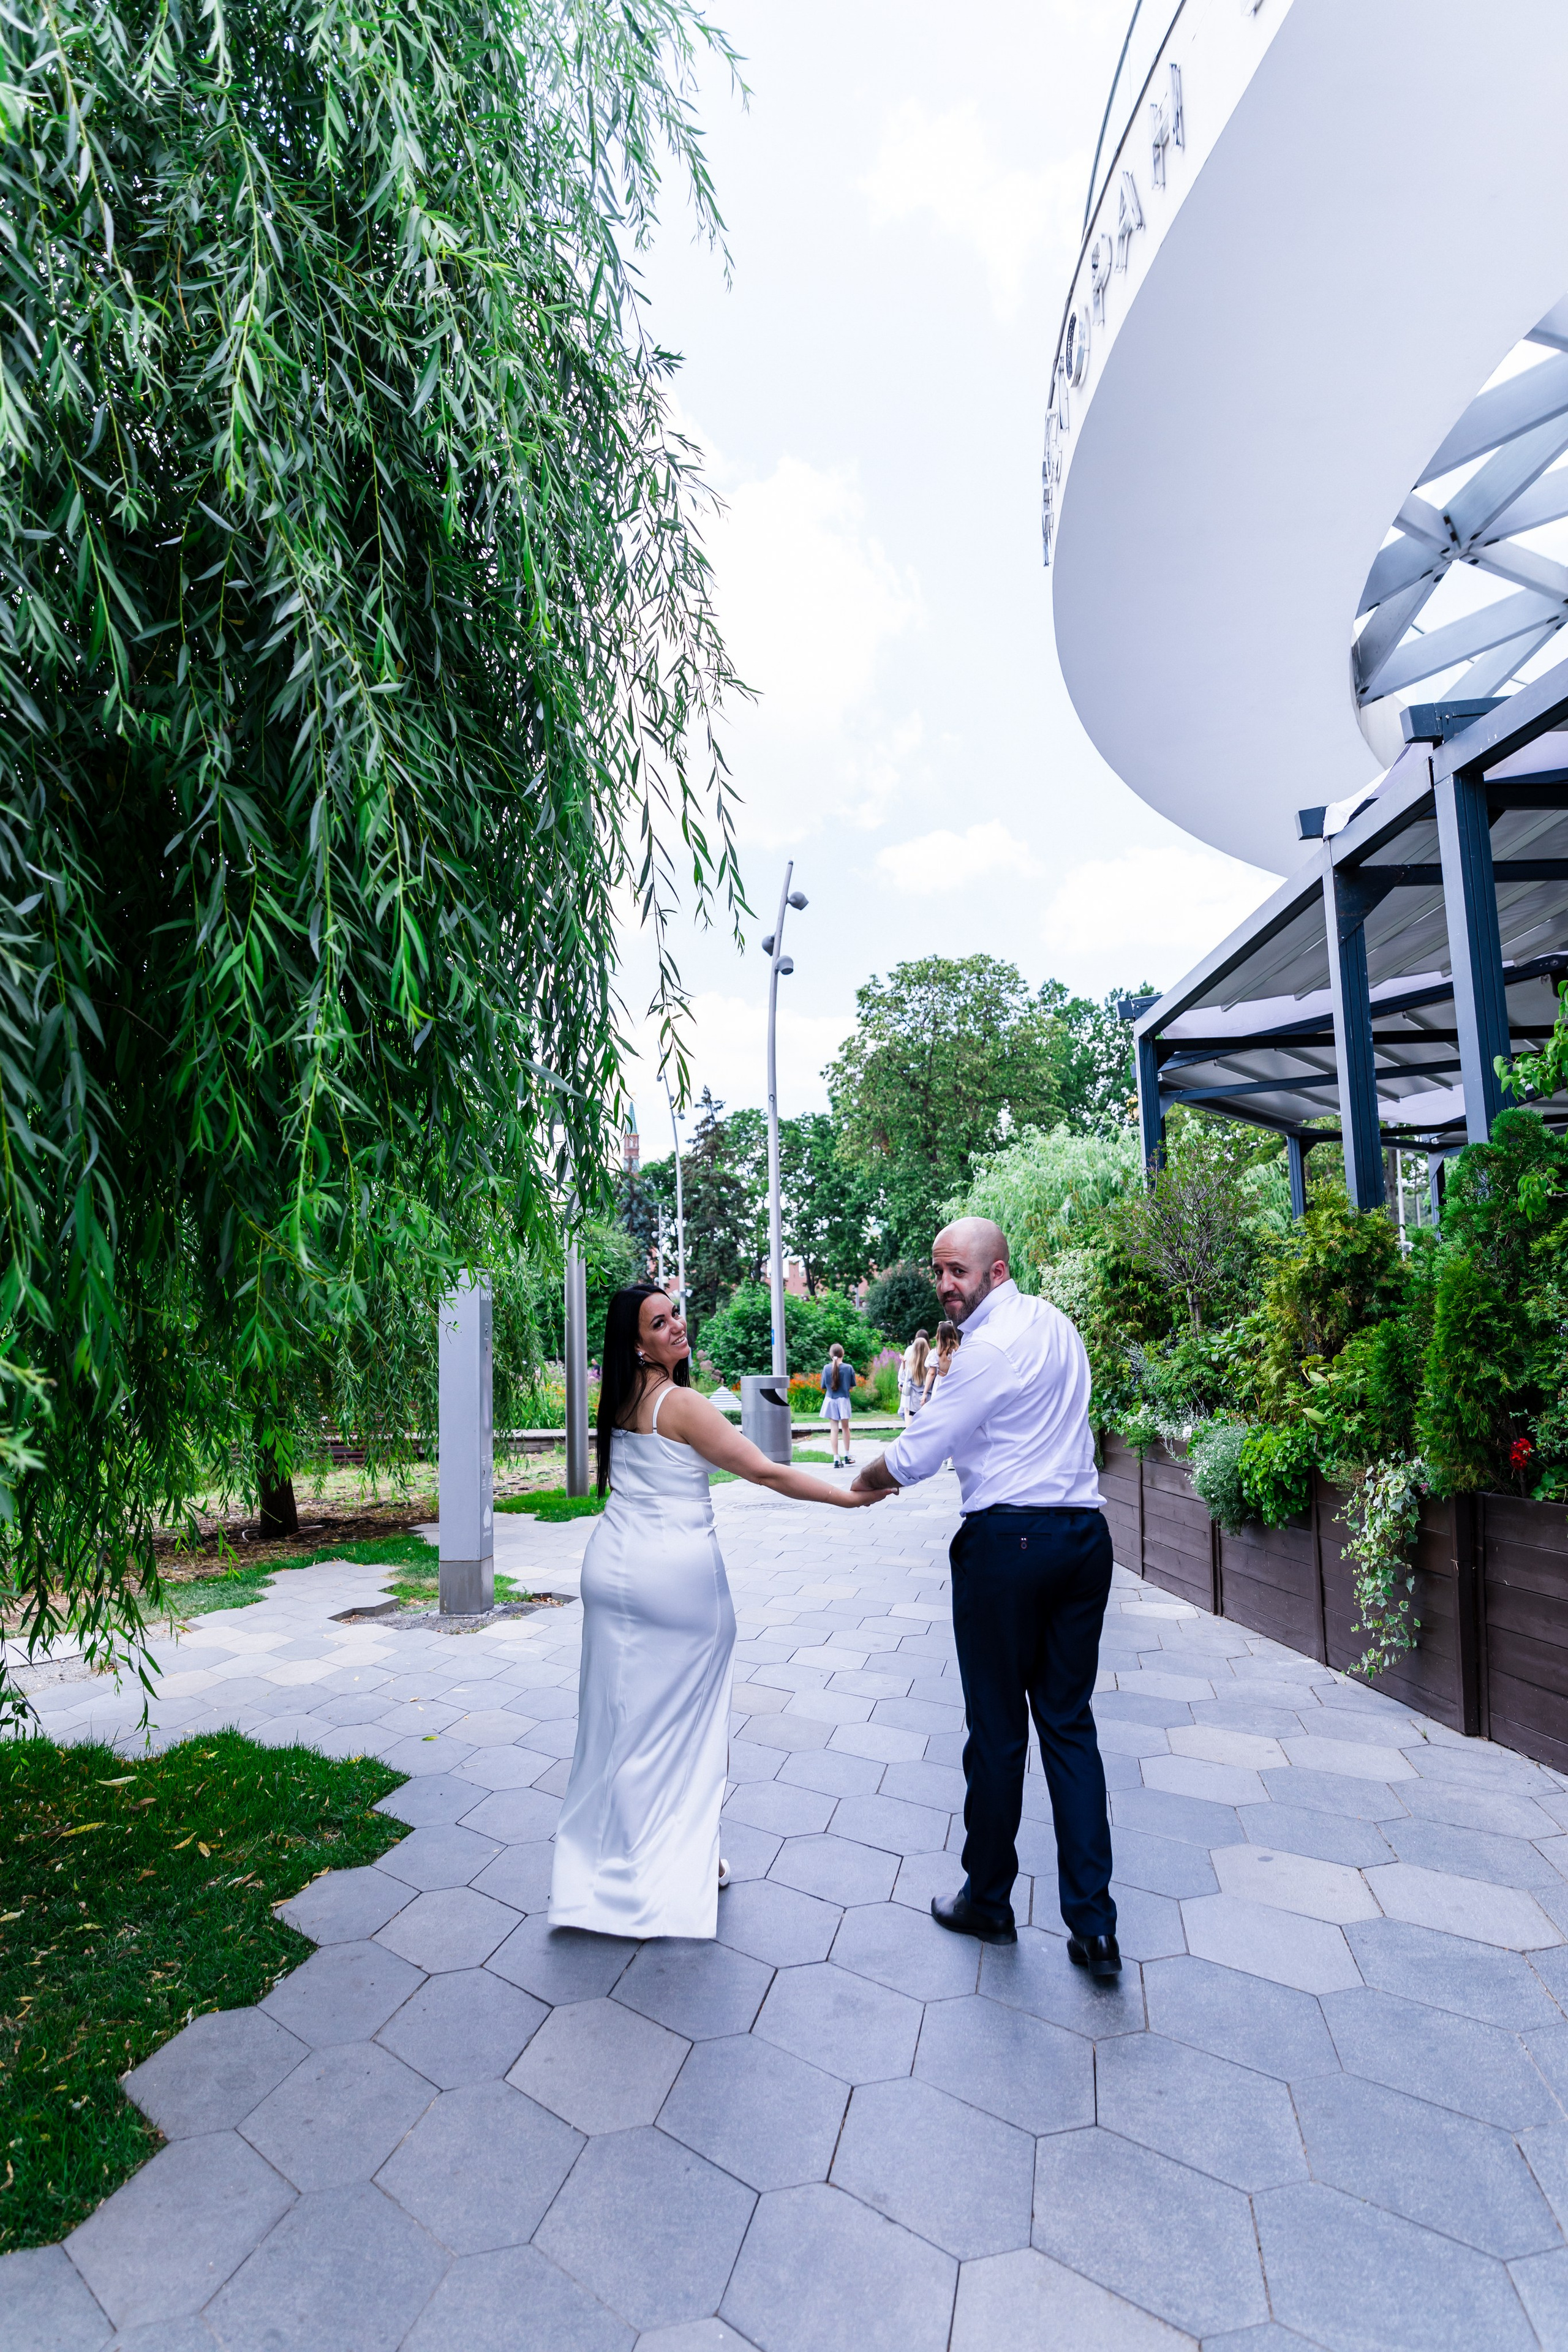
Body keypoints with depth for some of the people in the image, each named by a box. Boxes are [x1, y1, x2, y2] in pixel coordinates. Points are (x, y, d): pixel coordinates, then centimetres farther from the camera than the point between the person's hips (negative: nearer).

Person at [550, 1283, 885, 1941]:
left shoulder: (621, 1399, 4)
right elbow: (764, 1472, -19)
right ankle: (680, 1858, 24)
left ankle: (604, 1855, 31)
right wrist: (848, 1496, -13)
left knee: (618, 1710, 17)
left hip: (612, 1564, 7)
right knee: (681, 1715, 10)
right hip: (677, 1572, -7)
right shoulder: (680, 1403, -18)